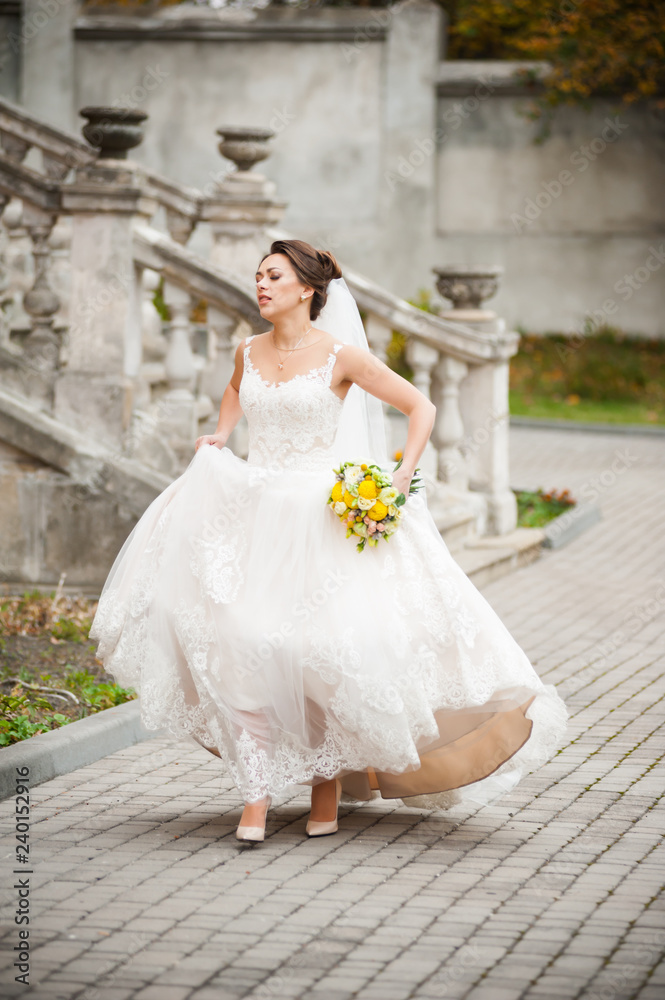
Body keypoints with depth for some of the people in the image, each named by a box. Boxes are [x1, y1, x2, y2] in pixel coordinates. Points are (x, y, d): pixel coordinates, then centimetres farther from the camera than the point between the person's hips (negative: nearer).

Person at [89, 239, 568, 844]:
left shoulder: (341, 355, -6)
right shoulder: (249, 352, 9)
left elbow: (421, 407, -1)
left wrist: (403, 475, -10)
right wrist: (220, 436, 20)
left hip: (321, 519, -4)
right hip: (254, 514, 4)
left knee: (322, 649, -4)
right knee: (244, 646, -9)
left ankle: (328, 787, 12)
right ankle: (257, 795, -7)